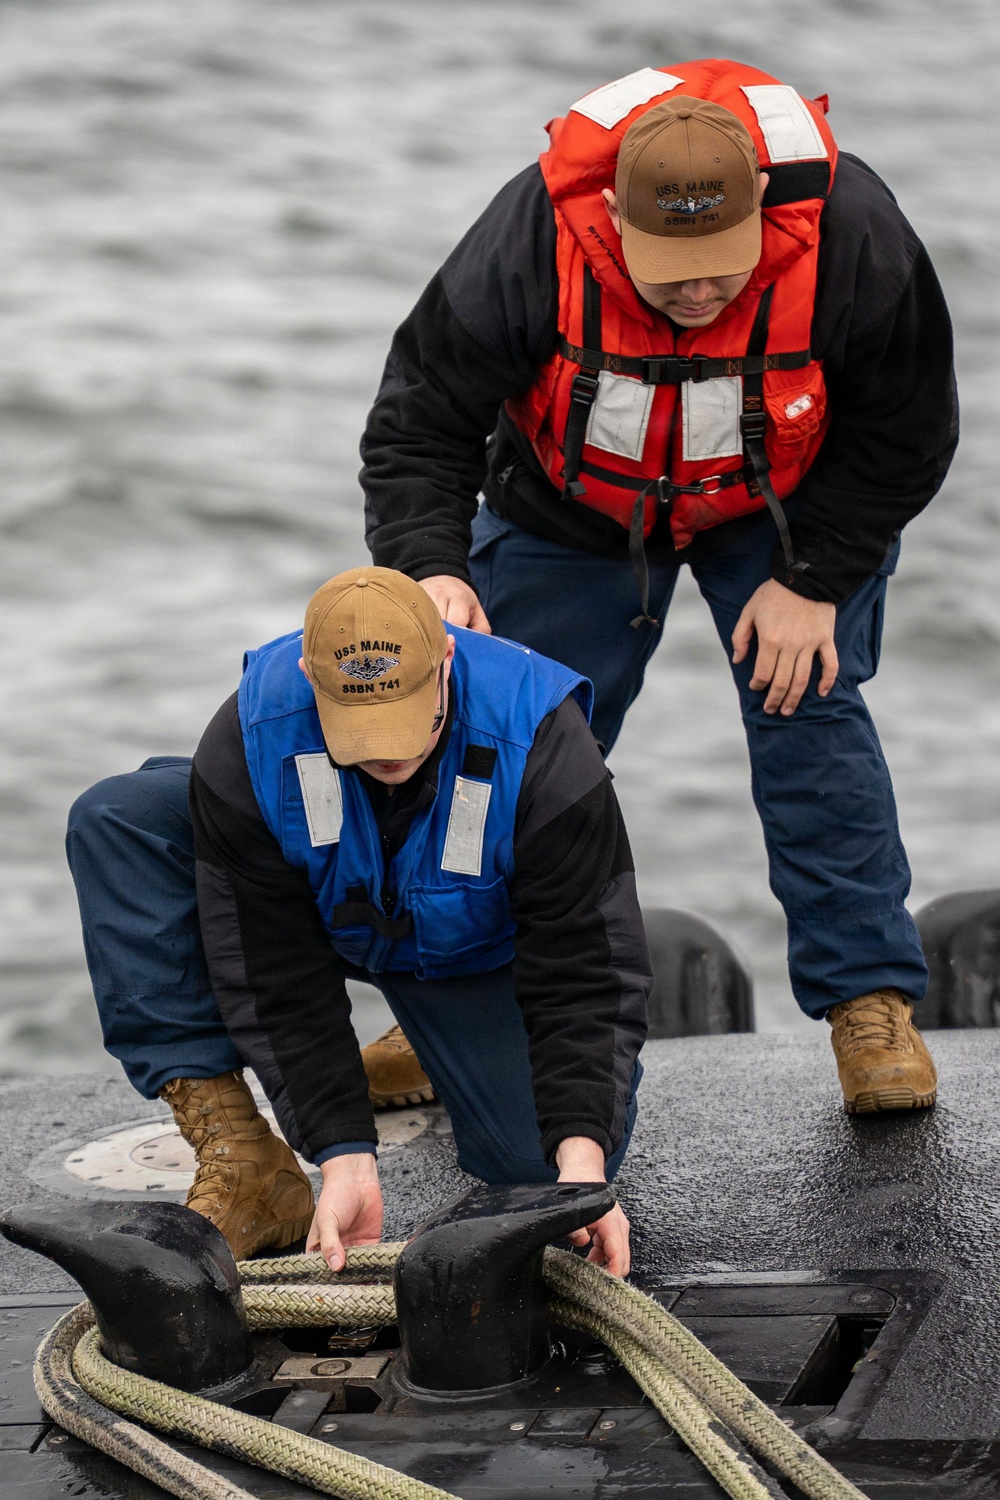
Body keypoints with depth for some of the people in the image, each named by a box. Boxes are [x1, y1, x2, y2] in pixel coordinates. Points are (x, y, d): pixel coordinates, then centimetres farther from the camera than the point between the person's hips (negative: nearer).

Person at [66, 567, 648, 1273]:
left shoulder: (545, 751, -35)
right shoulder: (249, 744, -33)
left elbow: (583, 972, -33)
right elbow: (274, 973, -29)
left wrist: (581, 1159, -45)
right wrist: (346, 1158, -36)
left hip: (478, 947, -1)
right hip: (329, 921, 1)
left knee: (547, 1155, -24)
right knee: (115, 819, -25)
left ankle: (424, 1053, 17)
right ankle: (242, 1164, -24)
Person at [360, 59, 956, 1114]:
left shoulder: (852, 238, -34)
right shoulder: (527, 246, -36)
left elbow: (907, 432, -17)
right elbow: (419, 422, -26)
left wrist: (815, 576, -20)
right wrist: (431, 565, -43)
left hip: (788, 501, 0)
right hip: (574, 505, 1)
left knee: (808, 711, -12)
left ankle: (870, 1001, 0)